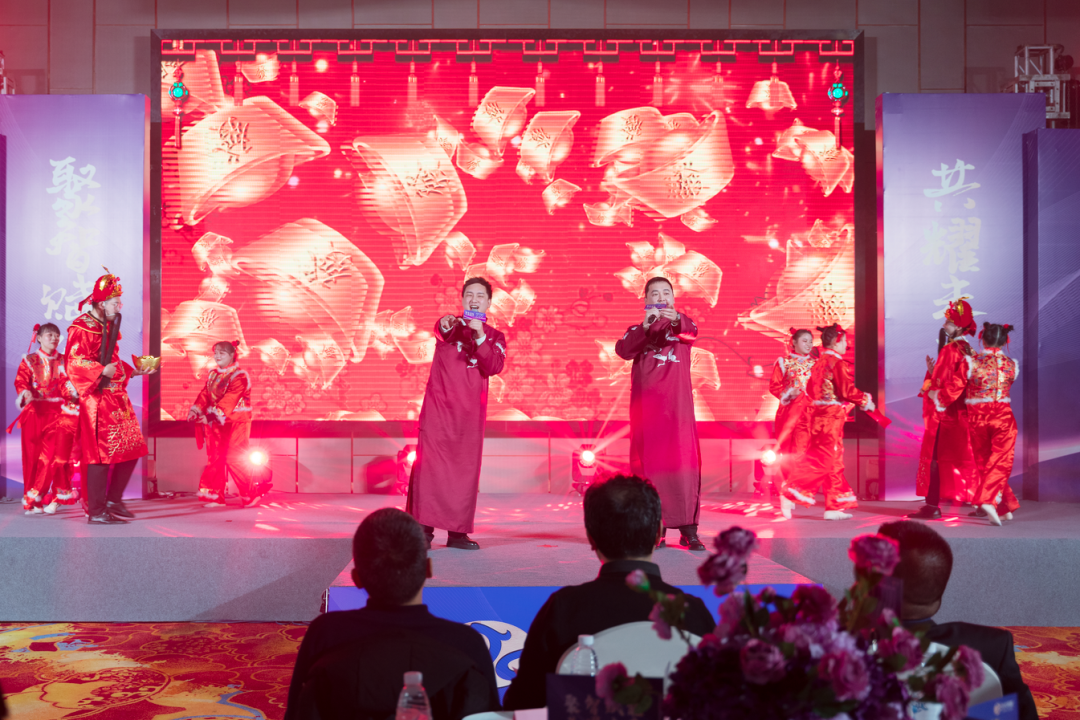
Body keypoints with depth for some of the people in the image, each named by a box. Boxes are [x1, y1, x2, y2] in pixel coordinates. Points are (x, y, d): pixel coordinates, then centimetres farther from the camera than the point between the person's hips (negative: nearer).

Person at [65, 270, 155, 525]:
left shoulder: (108, 327, 19)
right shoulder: (82, 327, -10)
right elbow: (74, 362, -19)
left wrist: (133, 371, 16)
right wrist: (102, 371, -30)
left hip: (117, 397, 9)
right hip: (97, 399, -9)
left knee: (132, 448, 8)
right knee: (101, 454, -7)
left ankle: (113, 500, 20)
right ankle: (96, 511, 0)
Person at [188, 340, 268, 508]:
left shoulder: (239, 376, -13)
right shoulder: (213, 375, 13)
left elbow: (229, 400, -23)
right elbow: (205, 394, 5)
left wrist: (212, 414, -31)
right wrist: (196, 410, -13)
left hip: (235, 423, -7)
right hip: (217, 424, 7)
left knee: (234, 458, -9)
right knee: (215, 459, 6)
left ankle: (251, 494, 5)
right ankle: (215, 496, 12)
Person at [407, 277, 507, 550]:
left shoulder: (495, 337, 11)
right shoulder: (450, 325, 6)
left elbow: (493, 367, -8)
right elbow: (439, 330, -20)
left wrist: (479, 336, -21)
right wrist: (444, 325, -43)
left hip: (470, 412, 2)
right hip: (438, 405, -2)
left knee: (465, 469, 2)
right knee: (429, 463, -9)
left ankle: (457, 532, 8)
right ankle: (423, 529, -6)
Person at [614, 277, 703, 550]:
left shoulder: (682, 324, 13)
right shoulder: (637, 330, 15)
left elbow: (692, 333, -13)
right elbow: (623, 350, -7)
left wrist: (676, 318, -35)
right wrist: (645, 326, -20)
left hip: (677, 401, -1)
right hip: (645, 402, 1)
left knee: (684, 459, -7)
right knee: (649, 461, -3)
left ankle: (688, 529, -7)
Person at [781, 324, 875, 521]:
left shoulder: (819, 363, 12)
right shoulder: (838, 363, -13)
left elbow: (810, 389, 16)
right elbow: (847, 390, -14)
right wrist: (865, 400, 1)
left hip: (818, 414, 9)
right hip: (832, 416, -9)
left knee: (833, 461, 12)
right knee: (821, 460, -5)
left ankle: (834, 506, 14)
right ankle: (790, 495, -8)